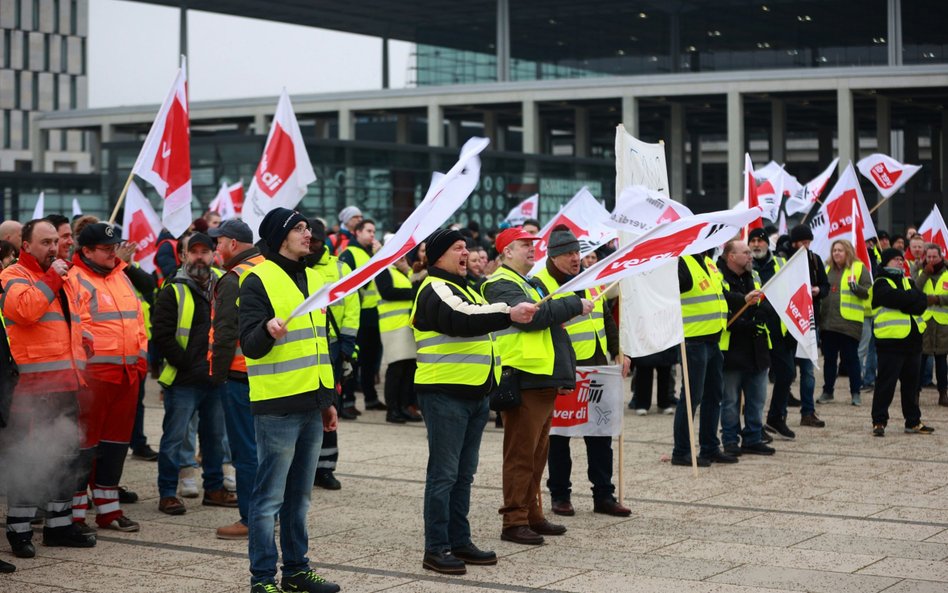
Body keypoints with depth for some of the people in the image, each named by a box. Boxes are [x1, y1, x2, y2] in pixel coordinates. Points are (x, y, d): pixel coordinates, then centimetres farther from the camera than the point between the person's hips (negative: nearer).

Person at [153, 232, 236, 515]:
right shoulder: (173, 290, -5)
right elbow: (161, 334, -10)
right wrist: (186, 363, -13)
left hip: (216, 378, 5)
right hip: (183, 380, -5)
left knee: (215, 435, 14)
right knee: (174, 438, 0)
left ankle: (214, 488, 25)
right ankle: (167, 494, 7)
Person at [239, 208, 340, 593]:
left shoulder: (313, 278, 16)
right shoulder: (258, 280, -8)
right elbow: (249, 345, -14)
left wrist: (329, 398, 21)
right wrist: (267, 330, -37)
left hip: (312, 403, 7)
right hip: (277, 406, -7)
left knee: (299, 496, 13)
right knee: (270, 496, -3)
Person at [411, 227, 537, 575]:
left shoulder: (465, 289, 21)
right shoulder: (435, 290, -10)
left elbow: (479, 323, 27)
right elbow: (463, 321, -28)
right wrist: (509, 315, -37)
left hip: (474, 394, 9)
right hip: (445, 393, -9)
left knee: (464, 474, 13)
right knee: (444, 474, -6)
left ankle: (459, 541, 21)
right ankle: (436, 549, -2)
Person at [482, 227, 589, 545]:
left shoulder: (529, 284, 24)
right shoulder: (501, 284, -8)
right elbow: (530, 316, -24)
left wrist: (564, 374, 22)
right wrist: (575, 306, -16)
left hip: (543, 381, 10)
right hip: (522, 381, -10)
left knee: (537, 454, 14)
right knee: (520, 455, -7)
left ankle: (533, 515, 21)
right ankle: (514, 522, -4)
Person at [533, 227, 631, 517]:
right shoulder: (540, 285, -9)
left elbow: (606, 318, 20)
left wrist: (617, 352, 13)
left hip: (596, 368, 6)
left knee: (600, 434, 9)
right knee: (559, 435, 5)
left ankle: (604, 495, 16)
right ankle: (559, 495, 16)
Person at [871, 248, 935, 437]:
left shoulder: (908, 282, 18)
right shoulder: (881, 283, -1)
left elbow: (922, 301, 2)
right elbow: (893, 297, -22)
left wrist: (905, 299, -14)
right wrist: (913, 298, -9)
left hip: (912, 340, 7)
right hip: (891, 340, -7)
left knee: (911, 382, 13)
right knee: (886, 383, -5)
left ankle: (913, 421, 21)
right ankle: (879, 422, 1)